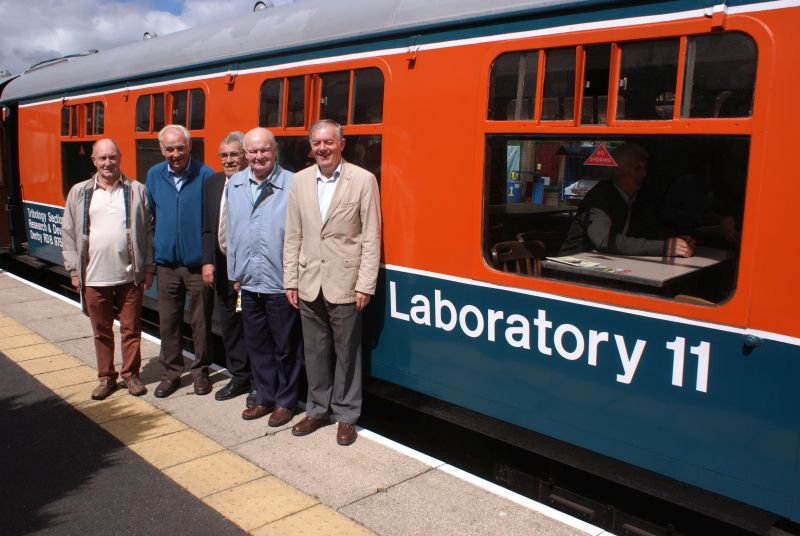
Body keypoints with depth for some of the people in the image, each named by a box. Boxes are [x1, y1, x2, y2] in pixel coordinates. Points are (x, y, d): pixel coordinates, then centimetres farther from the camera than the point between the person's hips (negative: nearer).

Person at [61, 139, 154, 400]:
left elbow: (149, 230, 2)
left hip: (130, 276, -1)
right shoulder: (79, 193, 5)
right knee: (101, 331, 12)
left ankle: (130, 374, 23)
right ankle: (106, 377, 26)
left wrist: (148, 268, -1)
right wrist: (74, 270, 2)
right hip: (94, 278, 1)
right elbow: (68, 234, 7)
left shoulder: (137, 190, 1)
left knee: (131, 329, 8)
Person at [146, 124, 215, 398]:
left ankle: (200, 371, 24)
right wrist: (152, 257, 8)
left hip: (198, 263, -3)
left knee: (200, 322, 8)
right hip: (166, 263, 4)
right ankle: (171, 372, 25)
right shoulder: (154, 175, 5)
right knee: (168, 322, 11)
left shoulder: (205, 175, -9)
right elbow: (151, 218, 12)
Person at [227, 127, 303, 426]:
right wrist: (234, 273, 12)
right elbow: (231, 233, 12)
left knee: (285, 348, 8)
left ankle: (285, 402, 24)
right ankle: (265, 398, 32)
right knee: (257, 345, 16)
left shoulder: (291, 185, -11)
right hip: (248, 283, 6)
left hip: (281, 283, -5)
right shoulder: (234, 185, 8)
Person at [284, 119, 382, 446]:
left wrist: (365, 285, -10)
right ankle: (318, 409, 31)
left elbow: (371, 237, -7)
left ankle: (346, 415, 23)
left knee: (346, 353, 7)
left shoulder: (363, 180, -6)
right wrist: (290, 281, 5)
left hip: (344, 284, -4)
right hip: (309, 284, 4)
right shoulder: (300, 181, 6)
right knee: (315, 351, 14)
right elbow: (293, 236, 8)